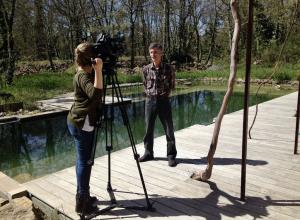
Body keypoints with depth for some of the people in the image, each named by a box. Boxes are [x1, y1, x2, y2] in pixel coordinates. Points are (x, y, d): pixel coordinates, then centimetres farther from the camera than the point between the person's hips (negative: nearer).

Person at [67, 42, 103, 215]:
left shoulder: (85, 73, 10)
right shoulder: (83, 76, -18)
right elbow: (96, 94, -33)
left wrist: (97, 71, 10)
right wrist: (98, 70, -32)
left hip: (79, 121, 10)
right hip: (82, 123, -10)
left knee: (83, 160, 15)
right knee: (85, 161, -4)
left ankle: (83, 196, 27)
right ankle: (82, 203, 5)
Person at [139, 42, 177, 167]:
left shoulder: (168, 69, -5)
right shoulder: (146, 69, 2)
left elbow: (172, 85, 7)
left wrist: (164, 93, -3)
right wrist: (149, 93, 4)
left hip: (163, 101, -2)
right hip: (150, 101, 3)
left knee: (169, 129, 1)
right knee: (148, 129, 9)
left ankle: (171, 155, 13)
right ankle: (148, 153, 24)